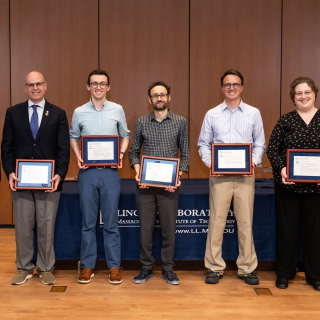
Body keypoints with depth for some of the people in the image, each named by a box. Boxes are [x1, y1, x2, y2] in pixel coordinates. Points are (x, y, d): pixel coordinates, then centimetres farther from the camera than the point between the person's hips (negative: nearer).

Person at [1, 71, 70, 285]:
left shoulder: (58, 114, 4)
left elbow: (64, 149, -1)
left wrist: (59, 175, -14)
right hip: (21, 180, 1)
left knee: (47, 227, 6)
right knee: (23, 227, 9)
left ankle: (46, 269, 21)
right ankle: (24, 268, 25)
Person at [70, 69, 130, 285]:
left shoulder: (117, 110, 4)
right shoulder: (79, 112, 6)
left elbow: (125, 136, 12)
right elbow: (73, 137, 15)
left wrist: (121, 154, -5)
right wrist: (78, 157, -2)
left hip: (110, 171, -1)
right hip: (87, 171, 1)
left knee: (111, 222, 4)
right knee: (88, 222, 8)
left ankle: (114, 266, 16)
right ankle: (88, 266, 20)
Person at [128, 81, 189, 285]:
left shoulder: (180, 122, 4)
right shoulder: (141, 122, 6)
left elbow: (185, 153, 5)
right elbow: (134, 151, 11)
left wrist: (178, 175, -9)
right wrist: (137, 169, -6)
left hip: (169, 184, -1)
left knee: (169, 228, 6)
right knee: (145, 227, 6)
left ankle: (168, 269, 21)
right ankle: (147, 267, 22)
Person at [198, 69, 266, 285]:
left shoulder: (253, 113, 10)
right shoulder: (212, 114, 10)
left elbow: (260, 144, 9)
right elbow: (203, 144, 10)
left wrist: (254, 161, -8)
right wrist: (209, 162, -7)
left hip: (245, 175, 0)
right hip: (219, 175, 0)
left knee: (245, 222, 3)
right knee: (217, 220, -1)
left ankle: (247, 268, 15)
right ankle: (215, 267, 11)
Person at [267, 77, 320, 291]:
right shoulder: (286, 121, 2)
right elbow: (272, 149, -1)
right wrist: (281, 168, -18)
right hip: (288, 184, 0)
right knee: (287, 228, 8)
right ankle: (284, 273, 23)